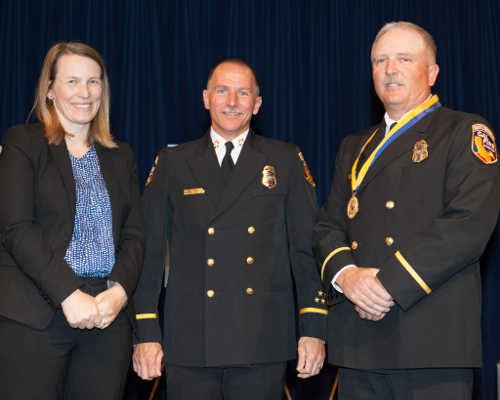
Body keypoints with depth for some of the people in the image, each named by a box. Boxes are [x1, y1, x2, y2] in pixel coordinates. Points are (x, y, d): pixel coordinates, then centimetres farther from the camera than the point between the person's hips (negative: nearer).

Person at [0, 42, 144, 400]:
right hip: (35, 317, -3)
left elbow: (134, 234, 11)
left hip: (108, 317, 4)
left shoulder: (121, 157, 17)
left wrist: (120, 291, -7)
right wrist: (68, 294, -15)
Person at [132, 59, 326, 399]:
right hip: (190, 344, 1)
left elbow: (306, 249, 5)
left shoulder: (286, 161, 8)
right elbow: (151, 253, 7)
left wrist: (313, 329, -2)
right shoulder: (173, 164, 9)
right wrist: (147, 334, 1)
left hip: (262, 344, 0)